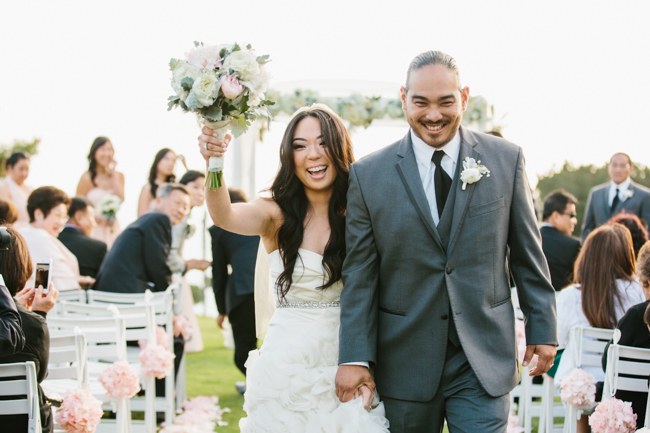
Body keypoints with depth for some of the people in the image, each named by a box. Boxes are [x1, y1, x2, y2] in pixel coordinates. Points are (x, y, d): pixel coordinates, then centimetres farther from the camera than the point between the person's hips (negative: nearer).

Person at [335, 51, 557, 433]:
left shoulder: (506, 159, 1)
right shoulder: (369, 175, -1)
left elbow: (528, 255, 6)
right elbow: (359, 275, -1)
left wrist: (542, 329, 6)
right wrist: (354, 357, -5)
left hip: (483, 358, 0)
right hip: (405, 363, 0)